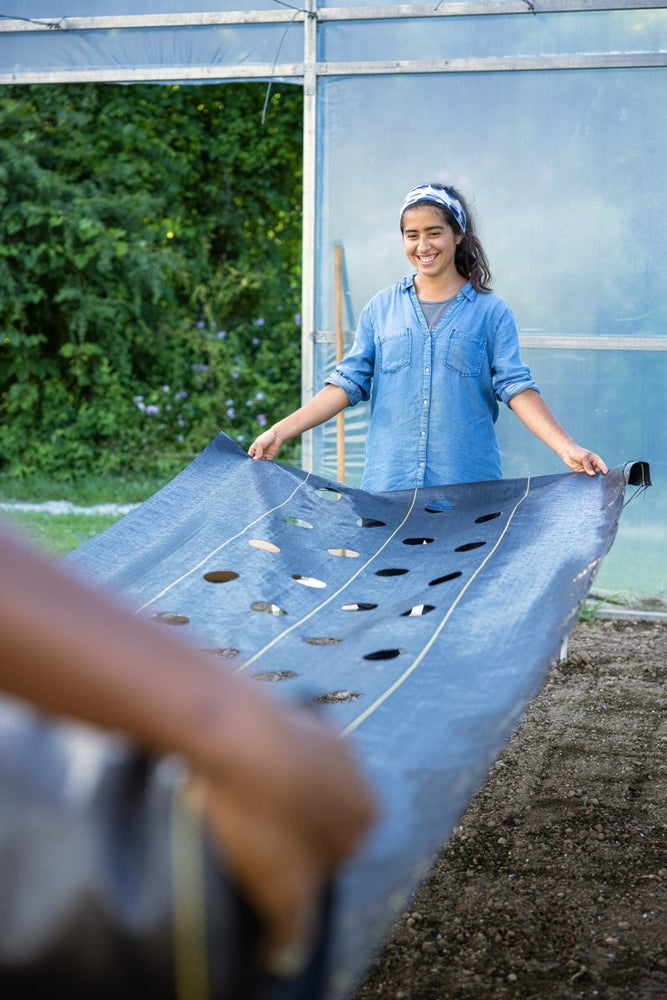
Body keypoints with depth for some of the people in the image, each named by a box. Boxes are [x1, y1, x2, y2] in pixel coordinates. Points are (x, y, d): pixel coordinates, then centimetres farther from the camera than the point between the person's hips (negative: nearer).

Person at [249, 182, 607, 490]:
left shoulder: (490, 311, 3)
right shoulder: (381, 308, 9)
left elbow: (516, 388, -4)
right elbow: (348, 383, 6)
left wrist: (567, 448, -17)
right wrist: (279, 431, -2)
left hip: (469, 489, -1)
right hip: (388, 486, 2)